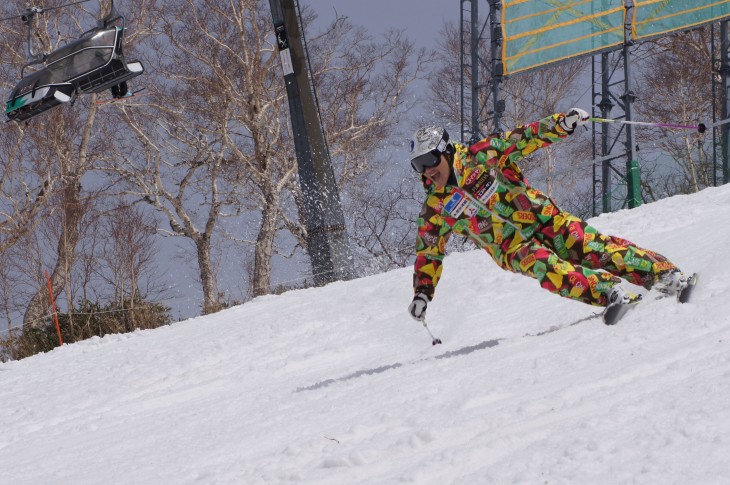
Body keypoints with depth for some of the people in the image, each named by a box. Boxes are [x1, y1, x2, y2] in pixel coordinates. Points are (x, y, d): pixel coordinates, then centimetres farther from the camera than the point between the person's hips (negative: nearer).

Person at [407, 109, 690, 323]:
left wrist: (561, 124, -13)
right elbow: (429, 254, 15)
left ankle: (662, 273, -15)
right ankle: (608, 291, -41)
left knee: (588, 246, -17)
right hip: (512, 247, 0)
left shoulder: (479, 157, 0)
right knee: (540, 264, -31)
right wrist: (422, 294, 6)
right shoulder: (435, 211, 5)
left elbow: (522, 140, 1)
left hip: (542, 218, 0)